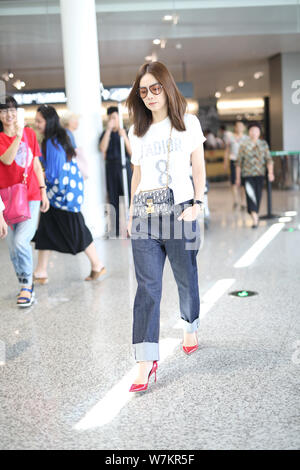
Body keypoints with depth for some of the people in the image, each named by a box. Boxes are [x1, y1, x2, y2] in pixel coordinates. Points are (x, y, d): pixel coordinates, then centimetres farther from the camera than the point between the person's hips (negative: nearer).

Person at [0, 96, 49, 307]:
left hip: (31, 196, 0)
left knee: (21, 241, -16)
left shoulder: (29, 133, 9)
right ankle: (27, 284, 24)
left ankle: (27, 285, 2)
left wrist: (43, 190, 10)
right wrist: (18, 136, -23)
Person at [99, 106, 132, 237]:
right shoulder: (106, 133, 10)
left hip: (124, 166, 0)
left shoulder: (124, 132, 10)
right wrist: (109, 129, -11)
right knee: (114, 198, -1)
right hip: (111, 166, 0)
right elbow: (102, 148, -9)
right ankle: (117, 229, 3)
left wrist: (124, 137, -13)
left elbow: (131, 152, 1)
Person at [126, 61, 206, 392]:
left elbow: (199, 168, 4)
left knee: (186, 278, 11)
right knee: (147, 287, -5)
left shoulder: (188, 123, 5)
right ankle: (146, 361, -5)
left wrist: (197, 204, -7)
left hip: (179, 212, -2)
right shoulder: (137, 132, 13)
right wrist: (132, 212, 13)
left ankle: (190, 328, 39)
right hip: (145, 216, 2)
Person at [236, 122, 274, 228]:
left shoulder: (263, 144, 4)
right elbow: (239, 162, 4)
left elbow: (269, 159, 1)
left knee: (258, 196, 8)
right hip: (248, 174, -2)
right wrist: (238, 177, 5)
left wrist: (270, 172, -14)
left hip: (260, 174, 2)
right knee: (251, 196, -14)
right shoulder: (244, 145, 0)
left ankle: (255, 214, 29)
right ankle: (255, 219, -19)